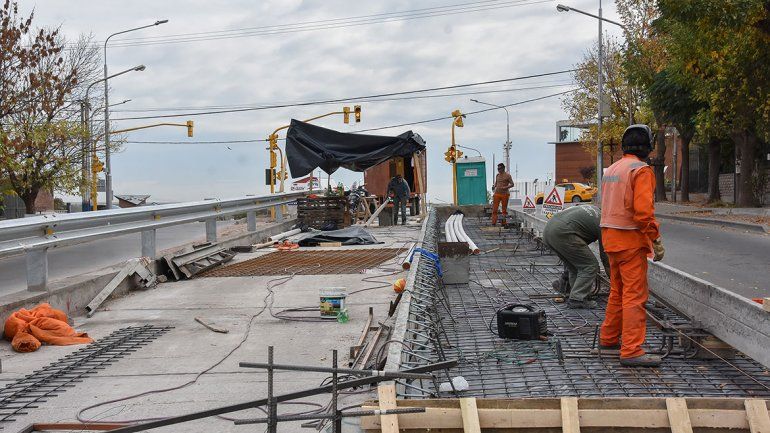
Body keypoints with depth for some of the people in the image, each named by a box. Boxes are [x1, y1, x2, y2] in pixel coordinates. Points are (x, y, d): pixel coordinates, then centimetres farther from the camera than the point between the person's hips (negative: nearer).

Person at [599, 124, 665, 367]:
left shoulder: (611, 170, 13)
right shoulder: (641, 170, -13)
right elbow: (644, 210, -21)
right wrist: (656, 240, -15)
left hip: (611, 238, 9)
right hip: (631, 240, -9)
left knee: (617, 291, 20)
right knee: (635, 295, -8)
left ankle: (609, 338, 30)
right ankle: (631, 351, -10)